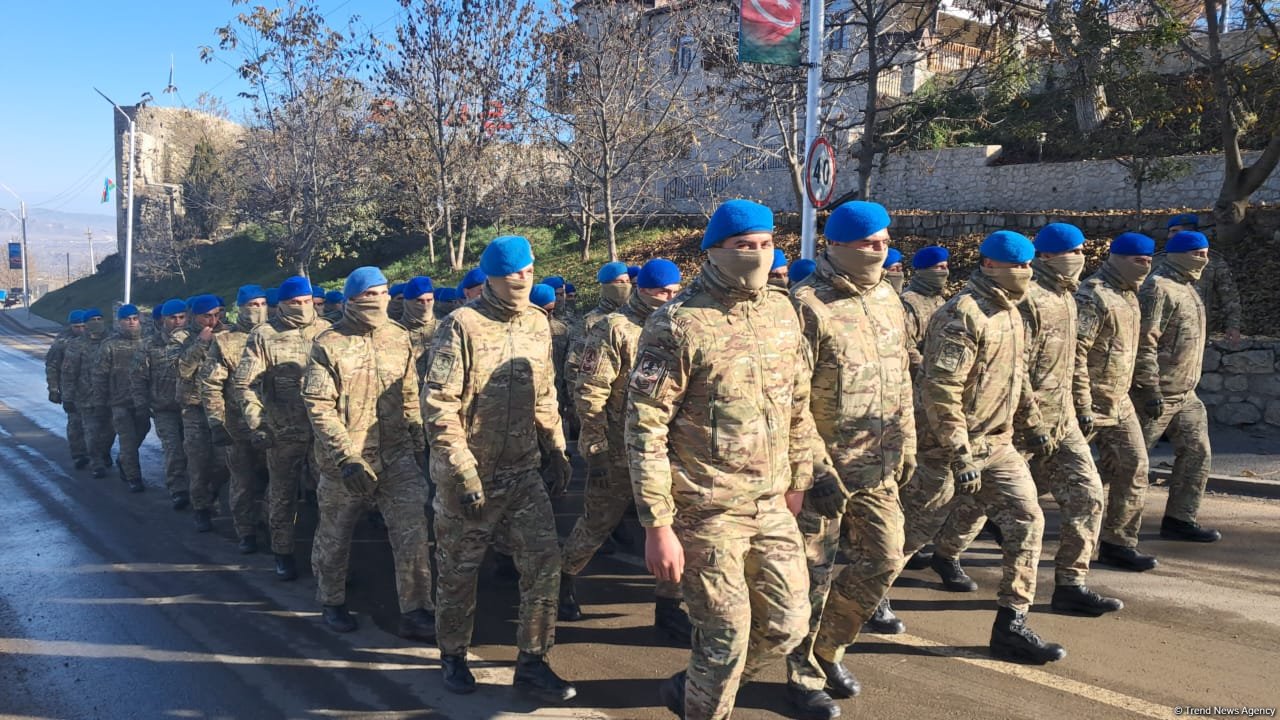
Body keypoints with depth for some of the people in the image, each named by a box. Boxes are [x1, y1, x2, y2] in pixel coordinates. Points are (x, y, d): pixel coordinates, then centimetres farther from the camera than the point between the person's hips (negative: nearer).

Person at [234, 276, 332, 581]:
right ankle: (283, 553, 22)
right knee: (283, 495, 9)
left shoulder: (326, 331, 5)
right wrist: (256, 422, -8)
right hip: (283, 432, -2)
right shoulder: (264, 336, -1)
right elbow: (243, 383, -1)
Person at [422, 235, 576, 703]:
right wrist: (464, 472, -20)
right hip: (468, 475, -4)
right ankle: (453, 656, 32)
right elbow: (439, 404, -17)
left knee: (544, 562, -2)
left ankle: (532, 663, 12)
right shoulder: (461, 325, -14)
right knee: (459, 571, 11)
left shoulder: (538, 323, 4)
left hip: (523, 471, 4)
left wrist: (556, 450, 9)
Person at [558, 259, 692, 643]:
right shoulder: (614, 330, -11)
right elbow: (589, 393, -14)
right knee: (597, 524, 10)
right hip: (617, 453, -5)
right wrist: (596, 448, -16)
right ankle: (564, 579, 36)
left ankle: (668, 606, 16)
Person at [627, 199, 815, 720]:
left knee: (787, 626, 13)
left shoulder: (782, 311, 6)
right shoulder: (677, 324, -14)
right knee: (727, 637, 2)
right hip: (705, 512, -6)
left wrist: (799, 479, 16)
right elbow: (644, 428, -16)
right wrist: (657, 525, -18)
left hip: (771, 506, 7)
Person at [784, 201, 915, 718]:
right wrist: (816, 469, -19)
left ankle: (827, 649, 32)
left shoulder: (888, 297, 9)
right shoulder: (807, 306, -16)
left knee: (885, 560, 12)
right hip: (825, 466, -7)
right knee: (813, 573, 3)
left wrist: (905, 444, 16)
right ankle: (804, 677, 22)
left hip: (878, 467, 7)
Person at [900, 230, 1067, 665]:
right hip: (949, 449, -8)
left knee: (1027, 522, -1)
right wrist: (960, 455, -27)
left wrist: (1031, 423, 25)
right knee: (912, 531, 5)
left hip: (997, 445, 8)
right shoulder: (963, 315, -20)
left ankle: (1011, 627, 6)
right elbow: (940, 389, -26)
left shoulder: (1009, 311, 11)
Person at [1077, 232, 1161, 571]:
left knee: (1133, 466, 4)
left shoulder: (1128, 295, 13)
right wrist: (1082, 406, -24)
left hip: (1118, 401, 9)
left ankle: (1117, 543, 12)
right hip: (1091, 401, -9)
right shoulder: (1093, 296, -17)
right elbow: (1074, 354, -23)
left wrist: (1123, 391, 21)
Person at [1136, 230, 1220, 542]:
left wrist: (1190, 385, 21)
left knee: (1196, 453, 8)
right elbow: (1143, 343, -23)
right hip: (1157, 396, -9)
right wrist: (1151, 392, -24)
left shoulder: (1186, 287, 15)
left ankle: (1180, 519, 17)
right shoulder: (1159, 288, -16)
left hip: (1185, 394, 9)